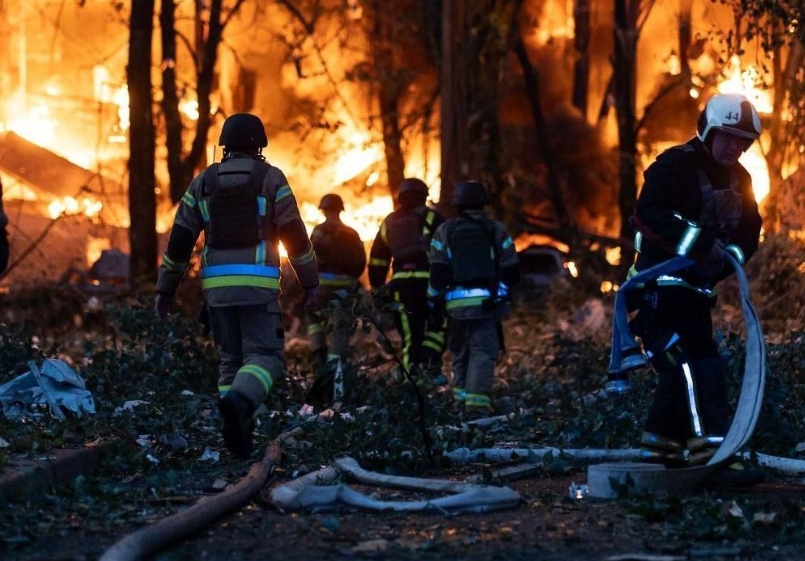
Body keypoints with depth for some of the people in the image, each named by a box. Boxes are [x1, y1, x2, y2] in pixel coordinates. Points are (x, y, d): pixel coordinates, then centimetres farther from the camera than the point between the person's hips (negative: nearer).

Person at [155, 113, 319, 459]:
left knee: (231, 359, 14)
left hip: (217, 285, 4)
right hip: (258, 285, -4)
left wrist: (166, 289, 14)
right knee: (265, 357, -5)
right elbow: (295, 234, 0)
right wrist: (310, 282, 8)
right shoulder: (270, 178, 2)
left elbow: (179, 239, 9)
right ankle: (238, 403, -35)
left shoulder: (203, 182, 11)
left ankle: (240, 436, 3)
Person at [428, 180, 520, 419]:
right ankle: (477, 404, -18)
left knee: (461, 353, 17)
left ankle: (461, 398, 22)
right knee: (483, 352, -5)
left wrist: (435, 301, 10)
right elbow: (512, 271, 6)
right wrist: (502, 287, 26)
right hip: (487, 302, -1)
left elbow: (437, 273, 0)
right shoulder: (497, 230, 5)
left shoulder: (445, 231, 5)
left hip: (457, 302, 2)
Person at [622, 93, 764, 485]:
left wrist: (732, 254, -13)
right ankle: (711, 449, -29)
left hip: (698, 284, 9)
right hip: (663, 280, -9)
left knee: (684, 364, 15)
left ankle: (659, 443, 27)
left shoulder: (738, 179, 11)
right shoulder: (676, 165, -15)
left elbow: (749, 230, 11)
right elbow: (649, 214, -29)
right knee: (698, 362, -20)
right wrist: (703, 241, -33)